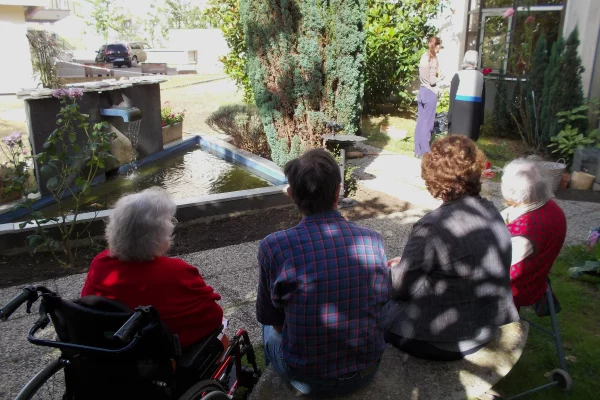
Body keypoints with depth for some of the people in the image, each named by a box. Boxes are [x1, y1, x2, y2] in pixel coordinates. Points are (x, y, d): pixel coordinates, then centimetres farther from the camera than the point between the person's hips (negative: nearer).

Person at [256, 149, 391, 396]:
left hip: (306, 380, -2)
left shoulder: (274, 246, -20)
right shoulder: (373, 240, -13)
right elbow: (381, 300, 4)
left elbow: (268, 316, -4)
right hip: (366, 372, 2)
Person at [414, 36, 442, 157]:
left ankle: (418, 151, 14)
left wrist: (436, 75, 11)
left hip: (422, 90, 8)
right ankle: (425, 152, 3)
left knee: (420, 121, 10)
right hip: (430, 93, -8)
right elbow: (432, 81, -16)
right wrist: (441, 77, 0)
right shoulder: (433, 60, -14)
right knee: (427, 123, -2)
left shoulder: (424, 57, 8)